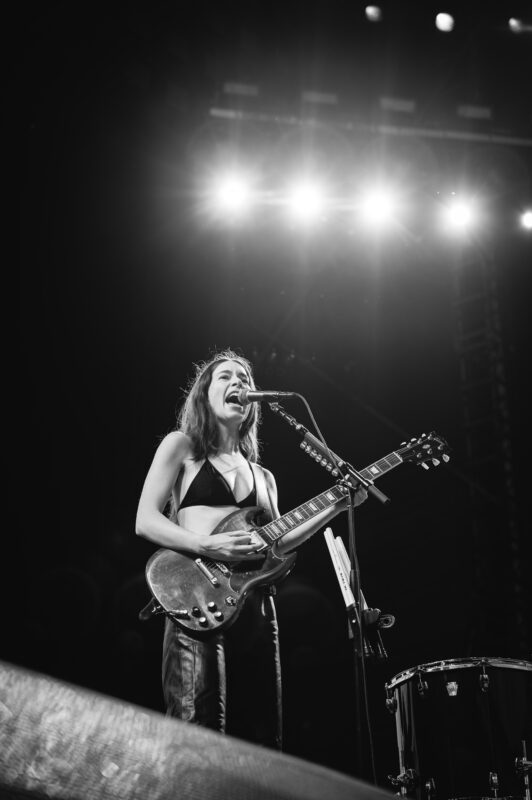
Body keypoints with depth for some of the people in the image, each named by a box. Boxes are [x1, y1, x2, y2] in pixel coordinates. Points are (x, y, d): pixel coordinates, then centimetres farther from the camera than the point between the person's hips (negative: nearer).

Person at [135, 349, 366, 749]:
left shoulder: (262, 476, 24)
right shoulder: (181, 446, 8)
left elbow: (275, 543, 18)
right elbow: (145, 521, -1)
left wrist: (335, 507, 11)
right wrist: (209, 546, -17)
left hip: (256, 606, 6)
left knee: (261, 741, 3)